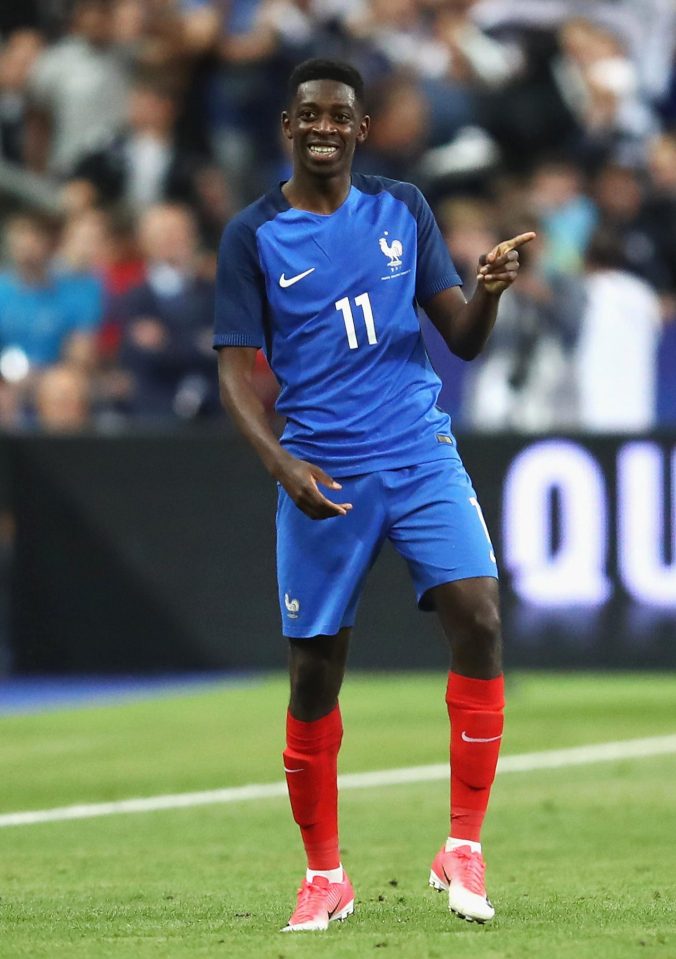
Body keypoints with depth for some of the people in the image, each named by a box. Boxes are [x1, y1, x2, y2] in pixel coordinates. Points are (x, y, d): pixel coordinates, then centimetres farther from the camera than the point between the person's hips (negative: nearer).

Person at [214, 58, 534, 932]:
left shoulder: (403, 210, 8)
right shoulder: (253, 236, 1)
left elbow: (463, 340, 8)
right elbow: (236, 370, -1)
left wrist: (488, 292, -15)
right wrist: (280, 461, -18)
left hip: (421, 457, 1)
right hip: (321, 479, -1)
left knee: (478, 621, -17)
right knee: (314, 676, 1)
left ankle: (463, 849, -7)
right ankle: (324, 876, 18)